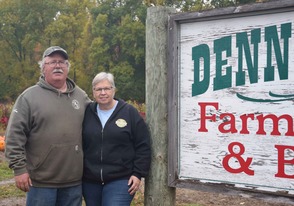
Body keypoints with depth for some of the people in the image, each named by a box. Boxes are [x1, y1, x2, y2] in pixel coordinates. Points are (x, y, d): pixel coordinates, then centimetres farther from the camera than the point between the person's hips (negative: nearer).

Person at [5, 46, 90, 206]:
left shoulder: (81, 96, 9)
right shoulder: (29, 96, -3)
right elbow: (14, 135, -6)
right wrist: (19, 168, -11)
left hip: (74, 180, 4)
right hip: (41, 181, -3)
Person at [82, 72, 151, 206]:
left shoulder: (129, 112, -2)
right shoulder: (87, 113, 5)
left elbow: (143, 146, -2)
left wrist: (138, 174, -7)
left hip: (121, 180, -3)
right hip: (90, 181, 4)